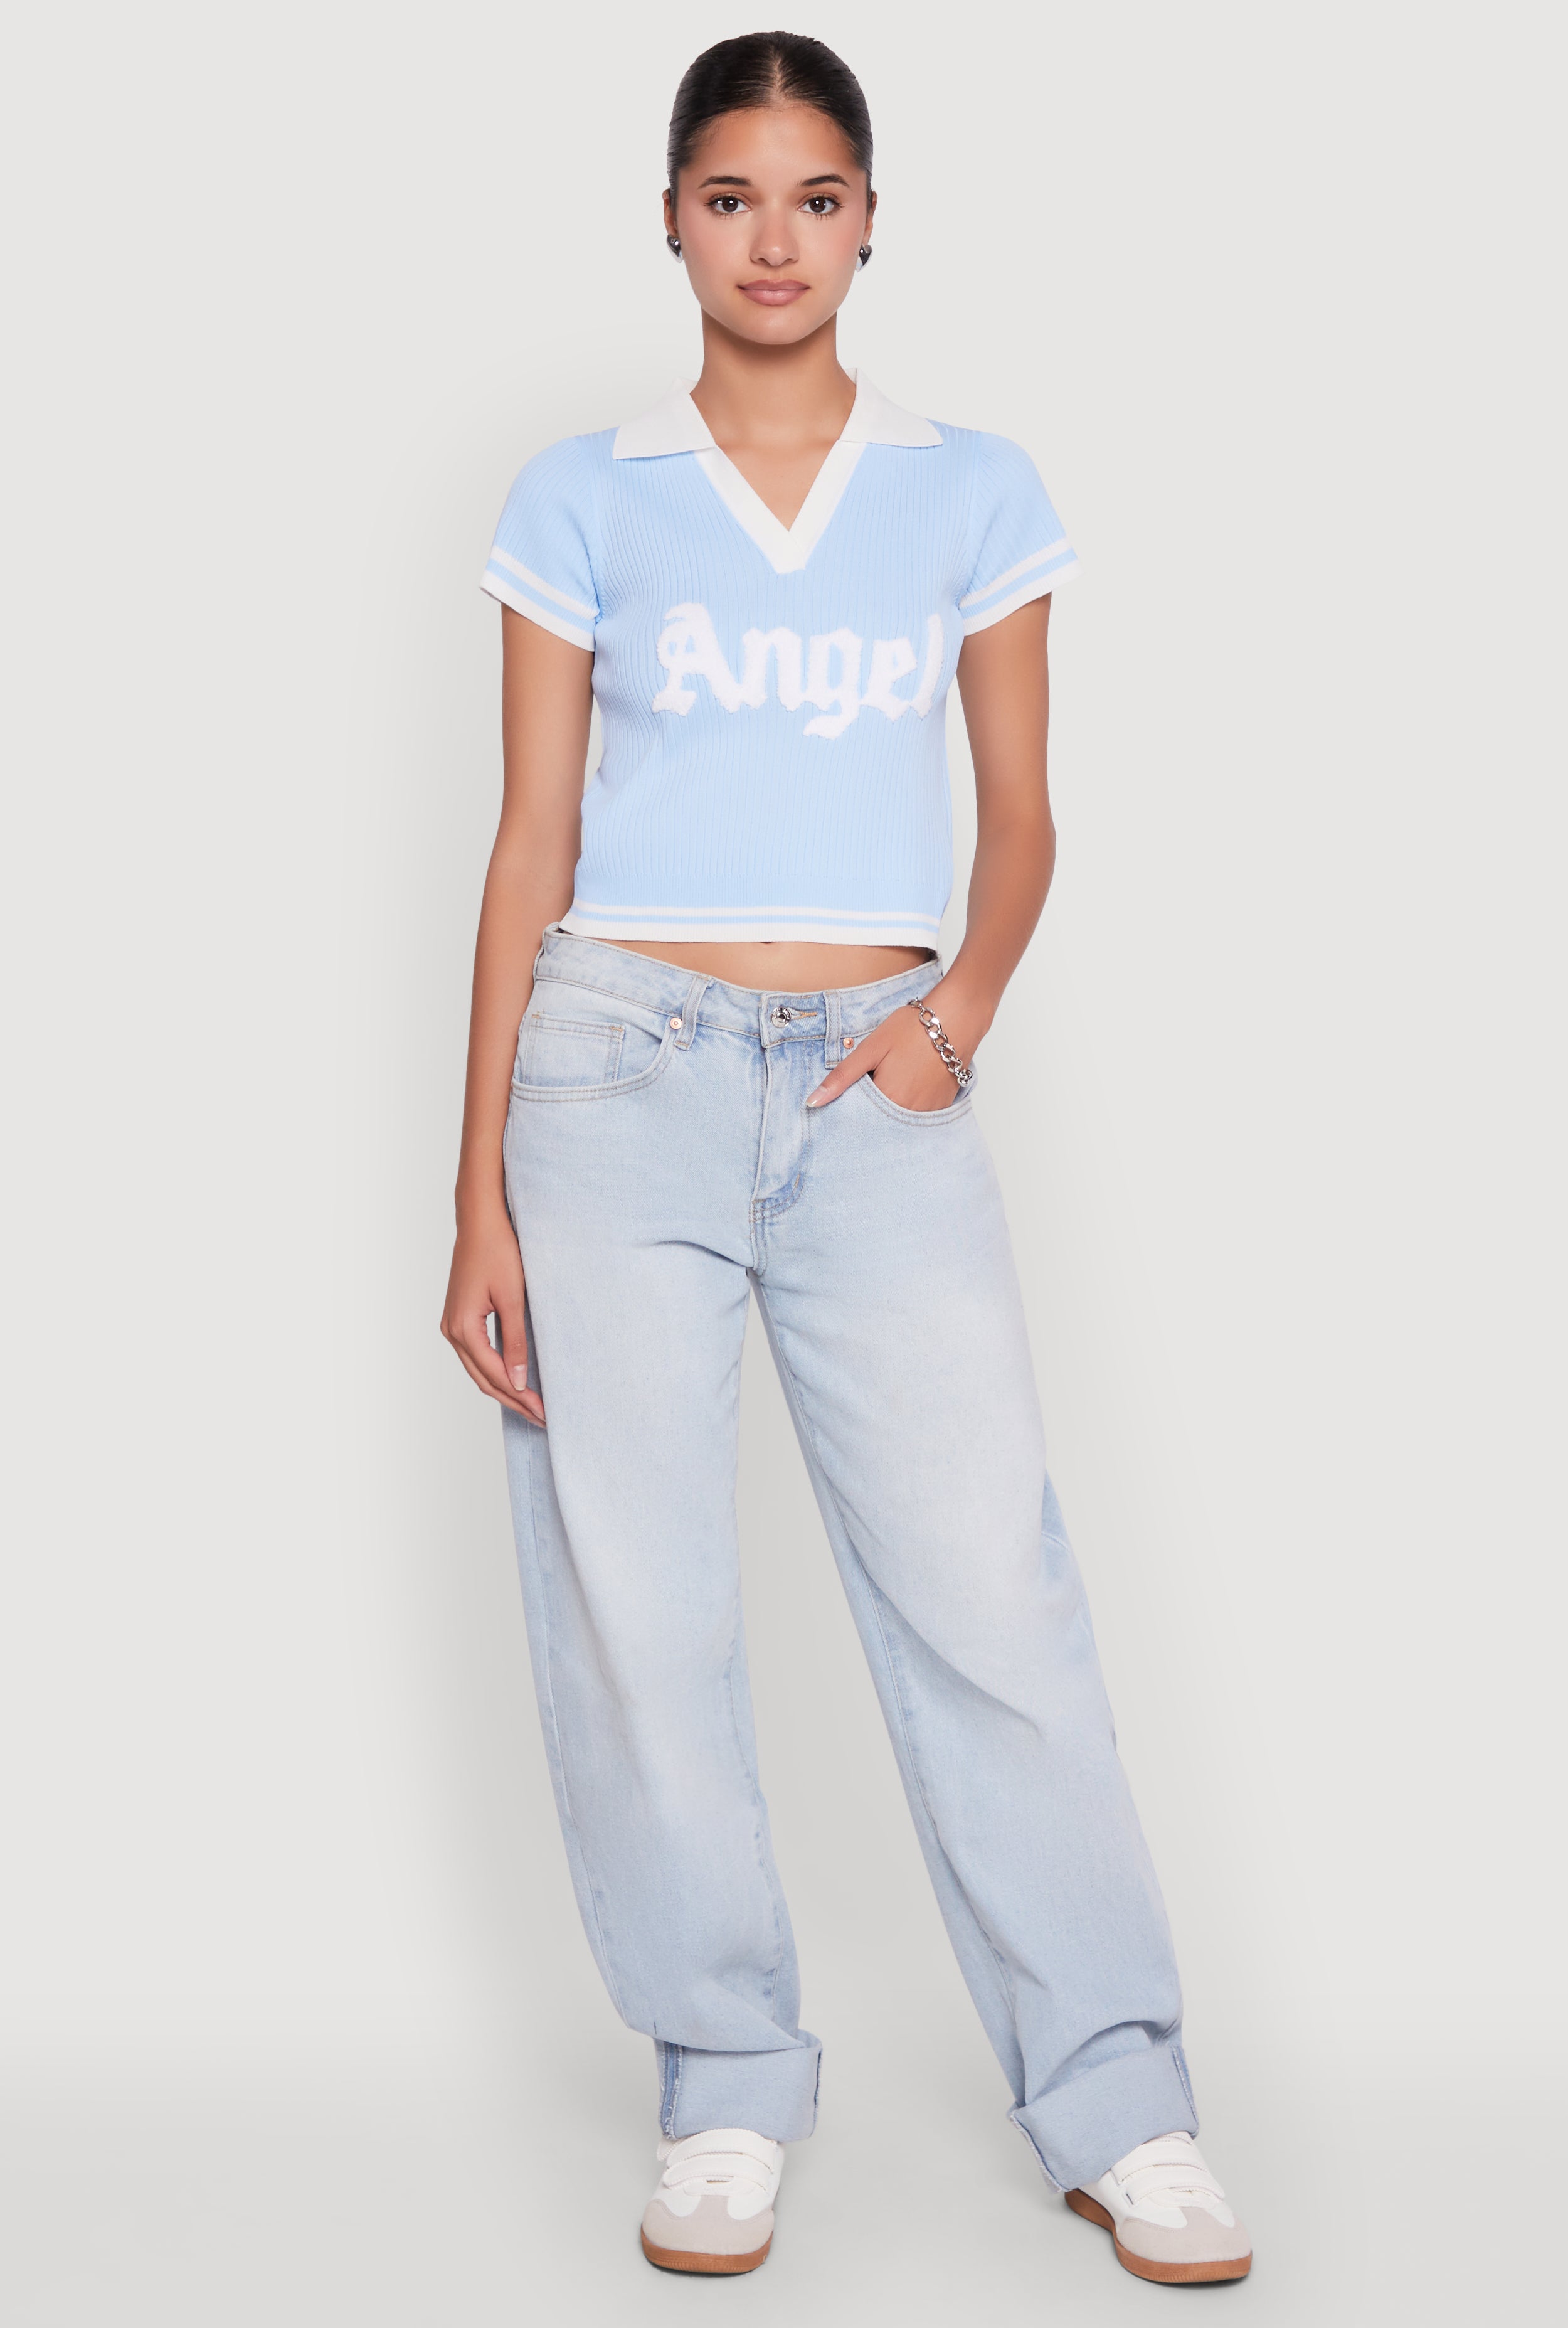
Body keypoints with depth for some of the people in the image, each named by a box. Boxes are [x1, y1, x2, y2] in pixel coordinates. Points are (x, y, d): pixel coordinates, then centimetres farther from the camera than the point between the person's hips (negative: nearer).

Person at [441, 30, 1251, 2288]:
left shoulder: (971, 490, 10)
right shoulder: (586, 499, 7)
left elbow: (1020, 817, 12)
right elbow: (532, 846, 5)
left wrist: (961, 1005, -9)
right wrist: (480, 1193, 1)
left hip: (873, 1088, 0)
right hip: (622, 1064, 0)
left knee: (992, 1586, -6)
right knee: (637, 1608, 1)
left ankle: (1117, 2107, 6)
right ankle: (728, 2091, 16)